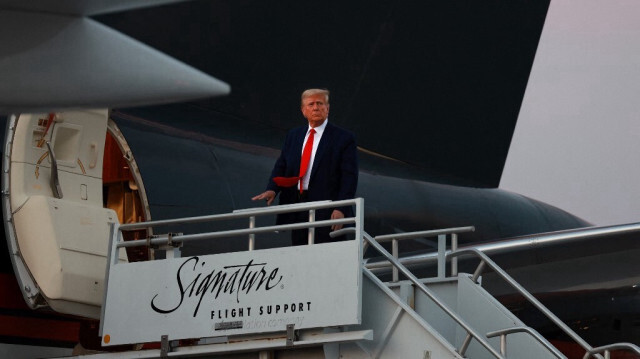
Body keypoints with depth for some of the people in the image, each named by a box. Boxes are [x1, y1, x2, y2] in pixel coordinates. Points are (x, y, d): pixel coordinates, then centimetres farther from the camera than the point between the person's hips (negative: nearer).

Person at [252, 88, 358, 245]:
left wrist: (341, 209, -17)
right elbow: (281, 166, 15)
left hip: (326, 212, -5)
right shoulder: (293, 135, 17)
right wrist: (272, 189, -6)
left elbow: (349, 177, -6)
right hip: (298, 214, 5)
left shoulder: (344, 138, -1)